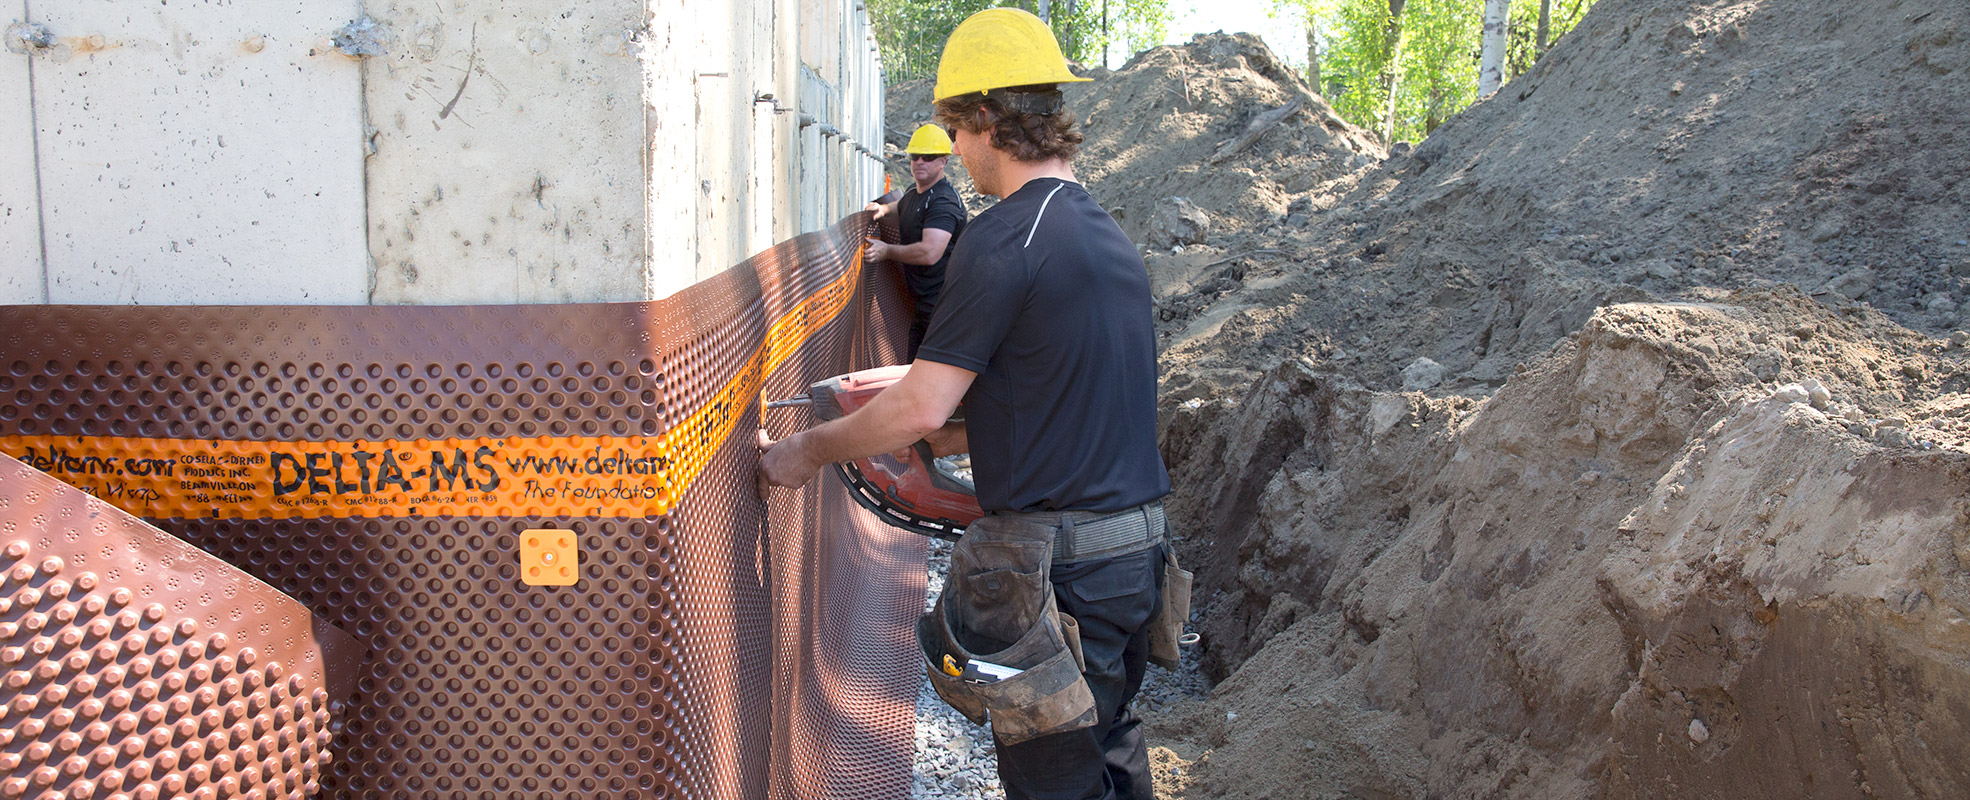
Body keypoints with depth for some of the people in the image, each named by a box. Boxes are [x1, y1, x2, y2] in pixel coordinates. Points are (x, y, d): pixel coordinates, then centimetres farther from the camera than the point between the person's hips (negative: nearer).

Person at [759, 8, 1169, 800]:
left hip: (1058, 560, -9)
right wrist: (954, 438, 22)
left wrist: (804, 451, -3)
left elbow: (921, 408, -18)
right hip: (1138, 541, 9)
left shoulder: (1003, 238, -16)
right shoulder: (1109, 233, 11)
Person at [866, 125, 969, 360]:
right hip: (919, 304, 10)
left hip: (941, 305, -10)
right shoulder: (912, 195, 14)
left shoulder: (944, 201, -19)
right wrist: (884, 208, 20)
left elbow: (929, 253, -29)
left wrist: (887, 251, -16)